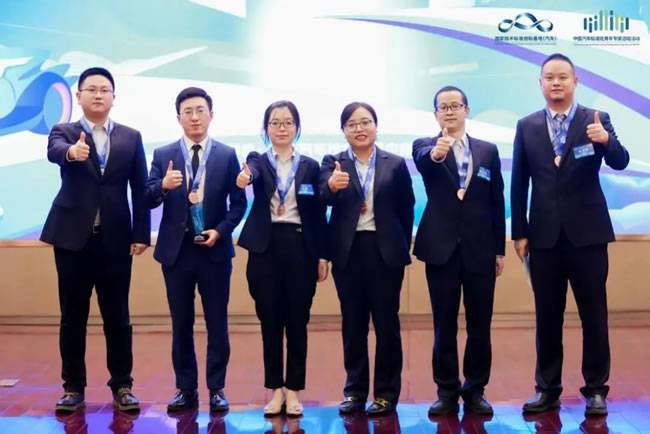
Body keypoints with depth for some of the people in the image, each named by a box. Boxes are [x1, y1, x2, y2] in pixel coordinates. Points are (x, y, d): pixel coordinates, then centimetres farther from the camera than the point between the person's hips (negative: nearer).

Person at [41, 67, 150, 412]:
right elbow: (54, 151, -21)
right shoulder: (63, 132, 4)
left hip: (115, 238, 1)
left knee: (117, 317, 6)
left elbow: (140, 189, 5)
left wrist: (141, 234, -2)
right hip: (73, 236, 0)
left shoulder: (131, 137, 7)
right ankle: (73, 387, 17)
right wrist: (72, 152, -45)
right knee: (72, 317, 7)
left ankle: (122, 386, 16)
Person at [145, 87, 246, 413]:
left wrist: (220, 230, -13)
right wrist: (164, 185, -25)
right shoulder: (163, 155, 3)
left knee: (217, 323, 5)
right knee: (181, 324, 9)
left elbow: (239, 203, 2)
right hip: (176, 249, 1)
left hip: (214, 249, -1)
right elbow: (148, 200, -5)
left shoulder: (227, 155, 2)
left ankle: (216, 389, 15)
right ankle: (186, 389, 19)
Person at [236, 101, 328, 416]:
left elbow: (318, 214, 5)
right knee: (270, 322, 6)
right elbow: (251, 172, -22)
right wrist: (244, 177, -46)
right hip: (265, 248, 0)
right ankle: (275, 389, 17)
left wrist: (322, 255, 1)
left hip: (300, 247, 0)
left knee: (297, 323, 5)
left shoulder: (310, 166, 6)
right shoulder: (257, 160, 4)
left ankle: (293, 390, 16)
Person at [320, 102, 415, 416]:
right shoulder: (332, 163, 3)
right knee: (352, 323, 9)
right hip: (347, 252, 1)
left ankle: (386, 393, 13)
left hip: (385, 251, -1)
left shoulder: (395, 164, 3)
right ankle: (355, 391, 19)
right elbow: (323, 197, -15)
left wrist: (402, 247, 0)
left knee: (386, 322, 4)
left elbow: (406, 209, 5)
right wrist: (332, 185, -36)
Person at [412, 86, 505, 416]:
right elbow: (422, 162, -23)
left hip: (480, 249, 2)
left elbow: (496, 202, 9)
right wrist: (435, 153, -47)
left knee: (479, 324, 7)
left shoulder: (488, 150, 9)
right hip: (442, 247, -2)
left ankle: (475, 391, 19)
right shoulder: (424, 146, 3)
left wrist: (500, 249, 6)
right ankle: (447, 391, 15)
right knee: (444, 324, 5)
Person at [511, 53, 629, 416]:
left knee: (594, 315, 5)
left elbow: (621, 162, -11)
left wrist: (606, 140, -32)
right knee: (547, 316, 9)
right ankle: (548, 389, 19)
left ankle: (596, 389, 16)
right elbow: (519, 184, 6)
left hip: (587, 233, -2)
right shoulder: (527, 126, 6)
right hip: (544, 235, 2)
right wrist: (519, 232, 3)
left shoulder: (596, 120, 1)